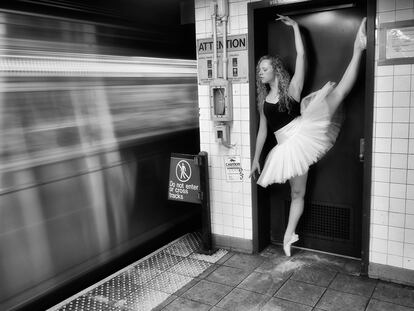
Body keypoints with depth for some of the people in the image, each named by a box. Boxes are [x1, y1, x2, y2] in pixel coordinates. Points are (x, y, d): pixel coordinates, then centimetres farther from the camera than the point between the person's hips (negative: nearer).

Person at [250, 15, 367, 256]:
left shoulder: (291, 89, 4)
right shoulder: (264, 101, 15)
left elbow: (301, 55, -4)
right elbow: (263, 131, 18)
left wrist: (295, 26, -1)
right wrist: (256, 159, 17)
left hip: (304, 133, -2)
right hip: (289, 147, 2)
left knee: (340, 91, -16)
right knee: (297, 193, 9)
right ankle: (289, 234, 22)